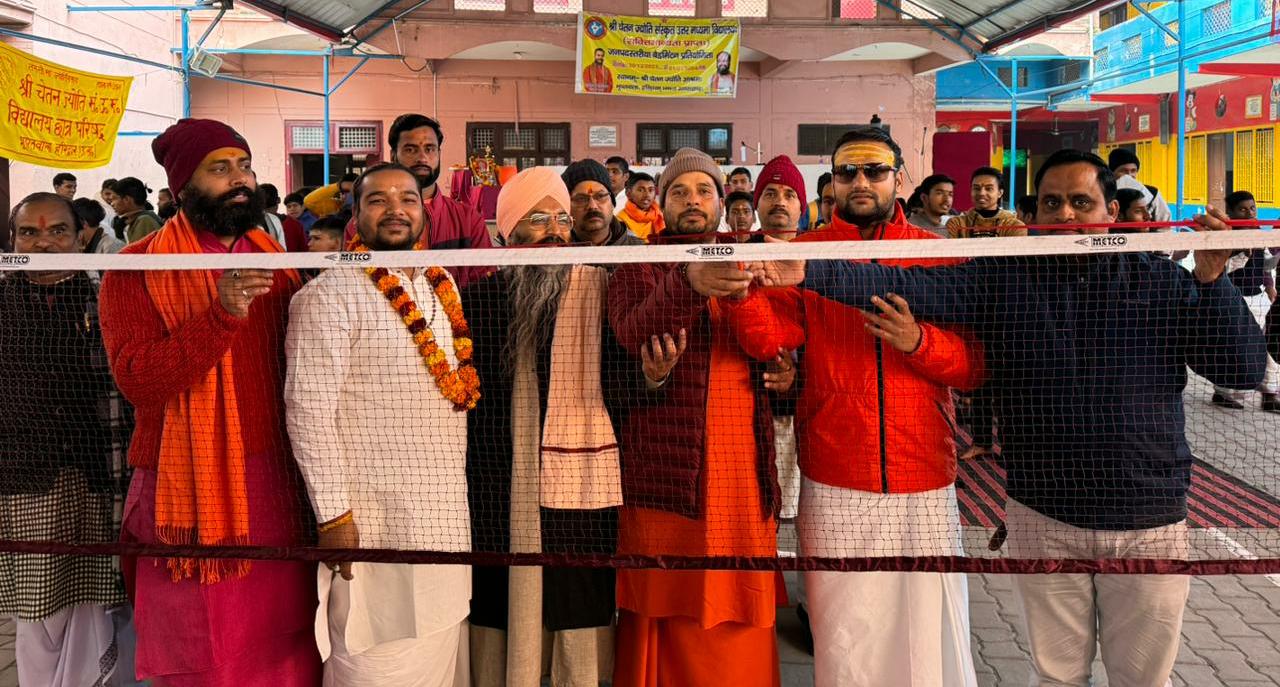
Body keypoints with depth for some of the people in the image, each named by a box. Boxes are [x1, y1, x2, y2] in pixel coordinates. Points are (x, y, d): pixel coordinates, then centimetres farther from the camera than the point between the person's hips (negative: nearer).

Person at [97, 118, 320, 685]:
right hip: (191, 490, -4)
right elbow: (136, 380, -17)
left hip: (278, 484, 4)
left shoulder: (275, 263, 13)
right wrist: (221, 314, -25)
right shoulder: (136, 269, -3)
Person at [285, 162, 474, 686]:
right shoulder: (331, 294, -10)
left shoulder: (442, 286, 11)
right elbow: (308, 409, -14)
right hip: (376, 519, -6)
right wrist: (333, 513, -17)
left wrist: (461, 492, 16)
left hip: (449, 514, 7)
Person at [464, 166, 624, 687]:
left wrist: (653, 374, -25)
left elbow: (619, 377, -5)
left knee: (580, 624, 6)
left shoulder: (599, 287, 1)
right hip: (498, 485, 1)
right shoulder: (479, 297, 5)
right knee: (500, 621, 10)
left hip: (580, 480, -1)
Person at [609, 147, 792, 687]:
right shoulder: (640, 267, 3)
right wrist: (688, 284, -35)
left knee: (739, 615, 6)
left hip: (744, 465, 4)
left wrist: (785, 374, 4)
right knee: (668, 614, 0)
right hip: (666, 469, -3)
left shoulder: (748, 264, 17)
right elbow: (632, 337, -18)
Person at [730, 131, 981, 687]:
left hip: (926, 487, 1)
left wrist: (918, 343, -16)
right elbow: (768, 337, -12)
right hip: (834, 491, 0)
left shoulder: (940, 255, 5)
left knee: (932, 640, 10)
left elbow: (977, 366, 3)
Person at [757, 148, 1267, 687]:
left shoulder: (1161, 282, 0)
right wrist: (810, 273, -26)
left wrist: (1211, 280, -16)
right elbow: (906, 287, -13)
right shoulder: (1004, 278, -1)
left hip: (1150, 526, 0)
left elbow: (1245, 369, -3)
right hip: (1041, 520, 0)